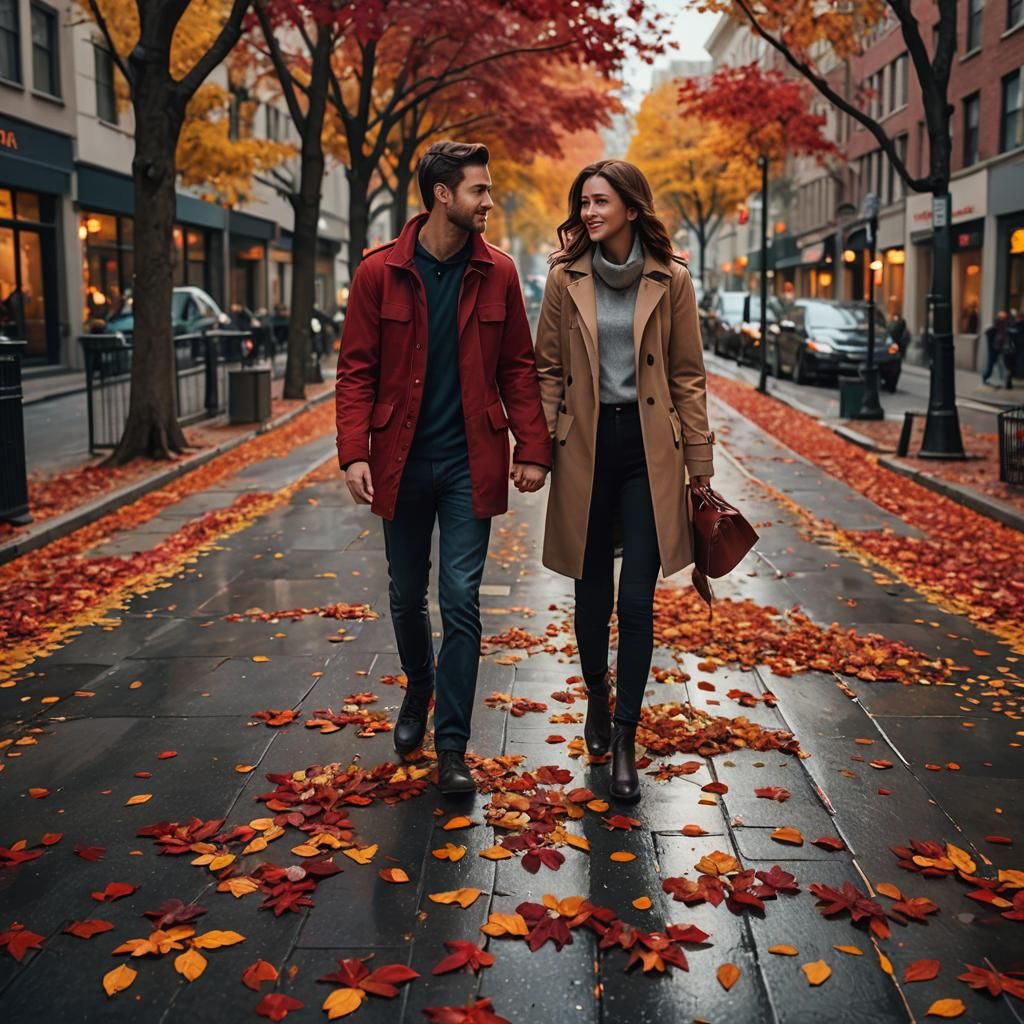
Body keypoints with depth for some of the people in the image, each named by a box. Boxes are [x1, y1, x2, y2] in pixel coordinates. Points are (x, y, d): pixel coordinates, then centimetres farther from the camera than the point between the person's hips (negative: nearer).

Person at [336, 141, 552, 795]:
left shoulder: (497, 273, 0)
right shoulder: (380, 273, -4)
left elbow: (519, 368, 3)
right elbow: (357, 370, -3)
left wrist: (533, 449, -4)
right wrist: (355, 453, -14)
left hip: (470, 464, 0)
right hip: (401, 461, 1)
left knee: (461, 601, -3)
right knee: (407, 594, 14)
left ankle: (452, 746, 6)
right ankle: (419, 695, 41)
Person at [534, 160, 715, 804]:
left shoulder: (670, 280, 0)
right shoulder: (566, 278, 3)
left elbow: (688, 376, 3)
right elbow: (549, 369, 7)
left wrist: (699, 463, 1)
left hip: (648, 448, -1)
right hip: (585, 446, 1)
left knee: (637, 599, -3)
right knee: (592, 591, 11)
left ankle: (625, 737, 8)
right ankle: (598, 696, 35)